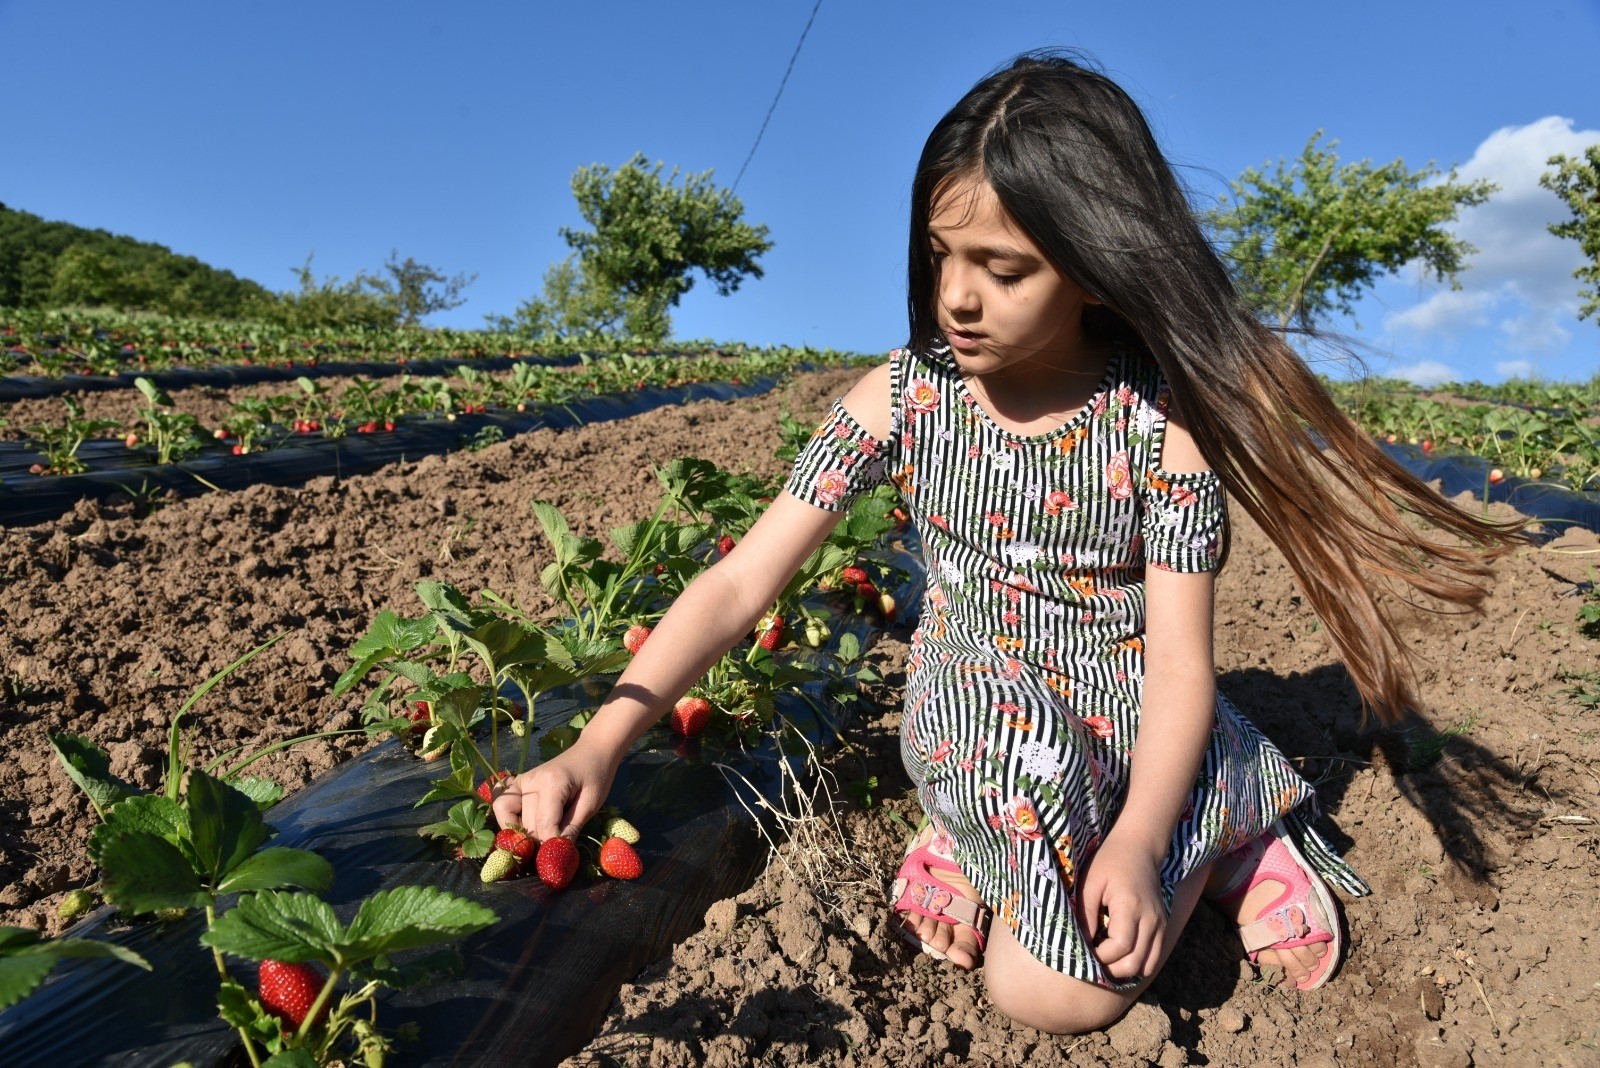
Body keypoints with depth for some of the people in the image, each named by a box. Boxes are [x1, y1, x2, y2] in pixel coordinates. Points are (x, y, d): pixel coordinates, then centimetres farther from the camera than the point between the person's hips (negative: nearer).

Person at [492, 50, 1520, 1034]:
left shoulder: (1161, 423, -14)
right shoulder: (902, 398, -10)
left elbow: (1182, 663, -14)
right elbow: (740, 582, -13)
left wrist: (1137, 841, -30)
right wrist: (600, 742, -22)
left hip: (1139, 740, 0)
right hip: (973, 727, 1)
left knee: (1052, 988, -18)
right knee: (1004, 705, -35)